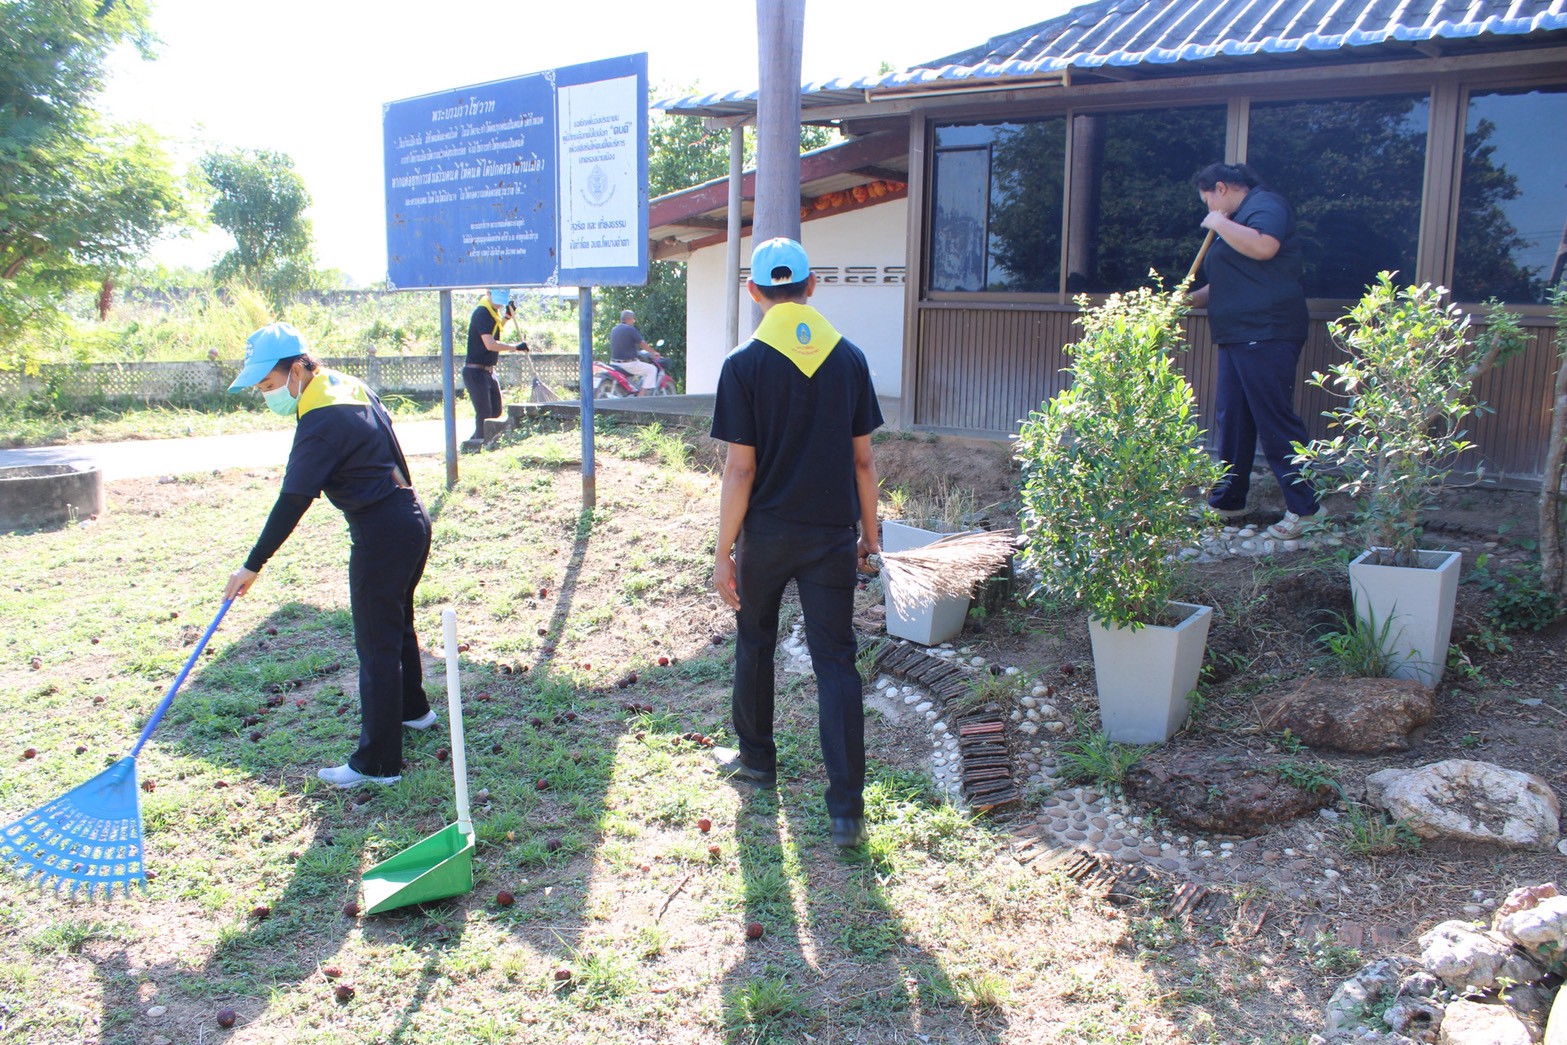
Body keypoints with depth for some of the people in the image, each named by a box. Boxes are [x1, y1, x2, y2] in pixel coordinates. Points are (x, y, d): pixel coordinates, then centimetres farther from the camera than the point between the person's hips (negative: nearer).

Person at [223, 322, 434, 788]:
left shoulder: (321, 422, -20)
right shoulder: (352, 387, 8)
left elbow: (292, 502, -22)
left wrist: (253, 566, -20)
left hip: (379, 536, -10)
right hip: (412, 519, 10)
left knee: (376, 645, -5)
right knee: (397, 624, 25)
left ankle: (378, 762, 1)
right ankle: (412, 709, 43)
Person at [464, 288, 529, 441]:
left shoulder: (493, 312, 10)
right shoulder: (481, 313, -20)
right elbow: (490, 344, -30)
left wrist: (507, 316, 17)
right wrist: (516, 347, -23)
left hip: (488, 371, 10)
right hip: (475, 371, -10)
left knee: (496, 412, 17)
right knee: (484, 414, -11)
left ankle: (476, 441, 28)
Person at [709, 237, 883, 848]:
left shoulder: (744, 365, -9)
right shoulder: (850, 359, 0)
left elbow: (740, 469, -12)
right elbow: (862, 459, 3)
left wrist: (724, 552, -6)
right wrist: (869, 534, 12)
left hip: (765, 534, -1)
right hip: (832, 534, 2)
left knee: (755, 644, 20)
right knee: (835, 661, 3)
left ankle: (756, 758, 37)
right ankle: (847, 808, 0)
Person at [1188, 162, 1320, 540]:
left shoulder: (1265, 205, -5)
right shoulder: (1236, 220, 25)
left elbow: (1264, 246, -27)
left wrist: (1219, 223, -13)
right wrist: (1190, 299, 18)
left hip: (1266, 335, -11)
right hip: (1237, 337, 11)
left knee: (1276, 421, -10)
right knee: (1231, 420, 12)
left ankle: (1304, 510, -6)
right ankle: (1227, 501, 21)